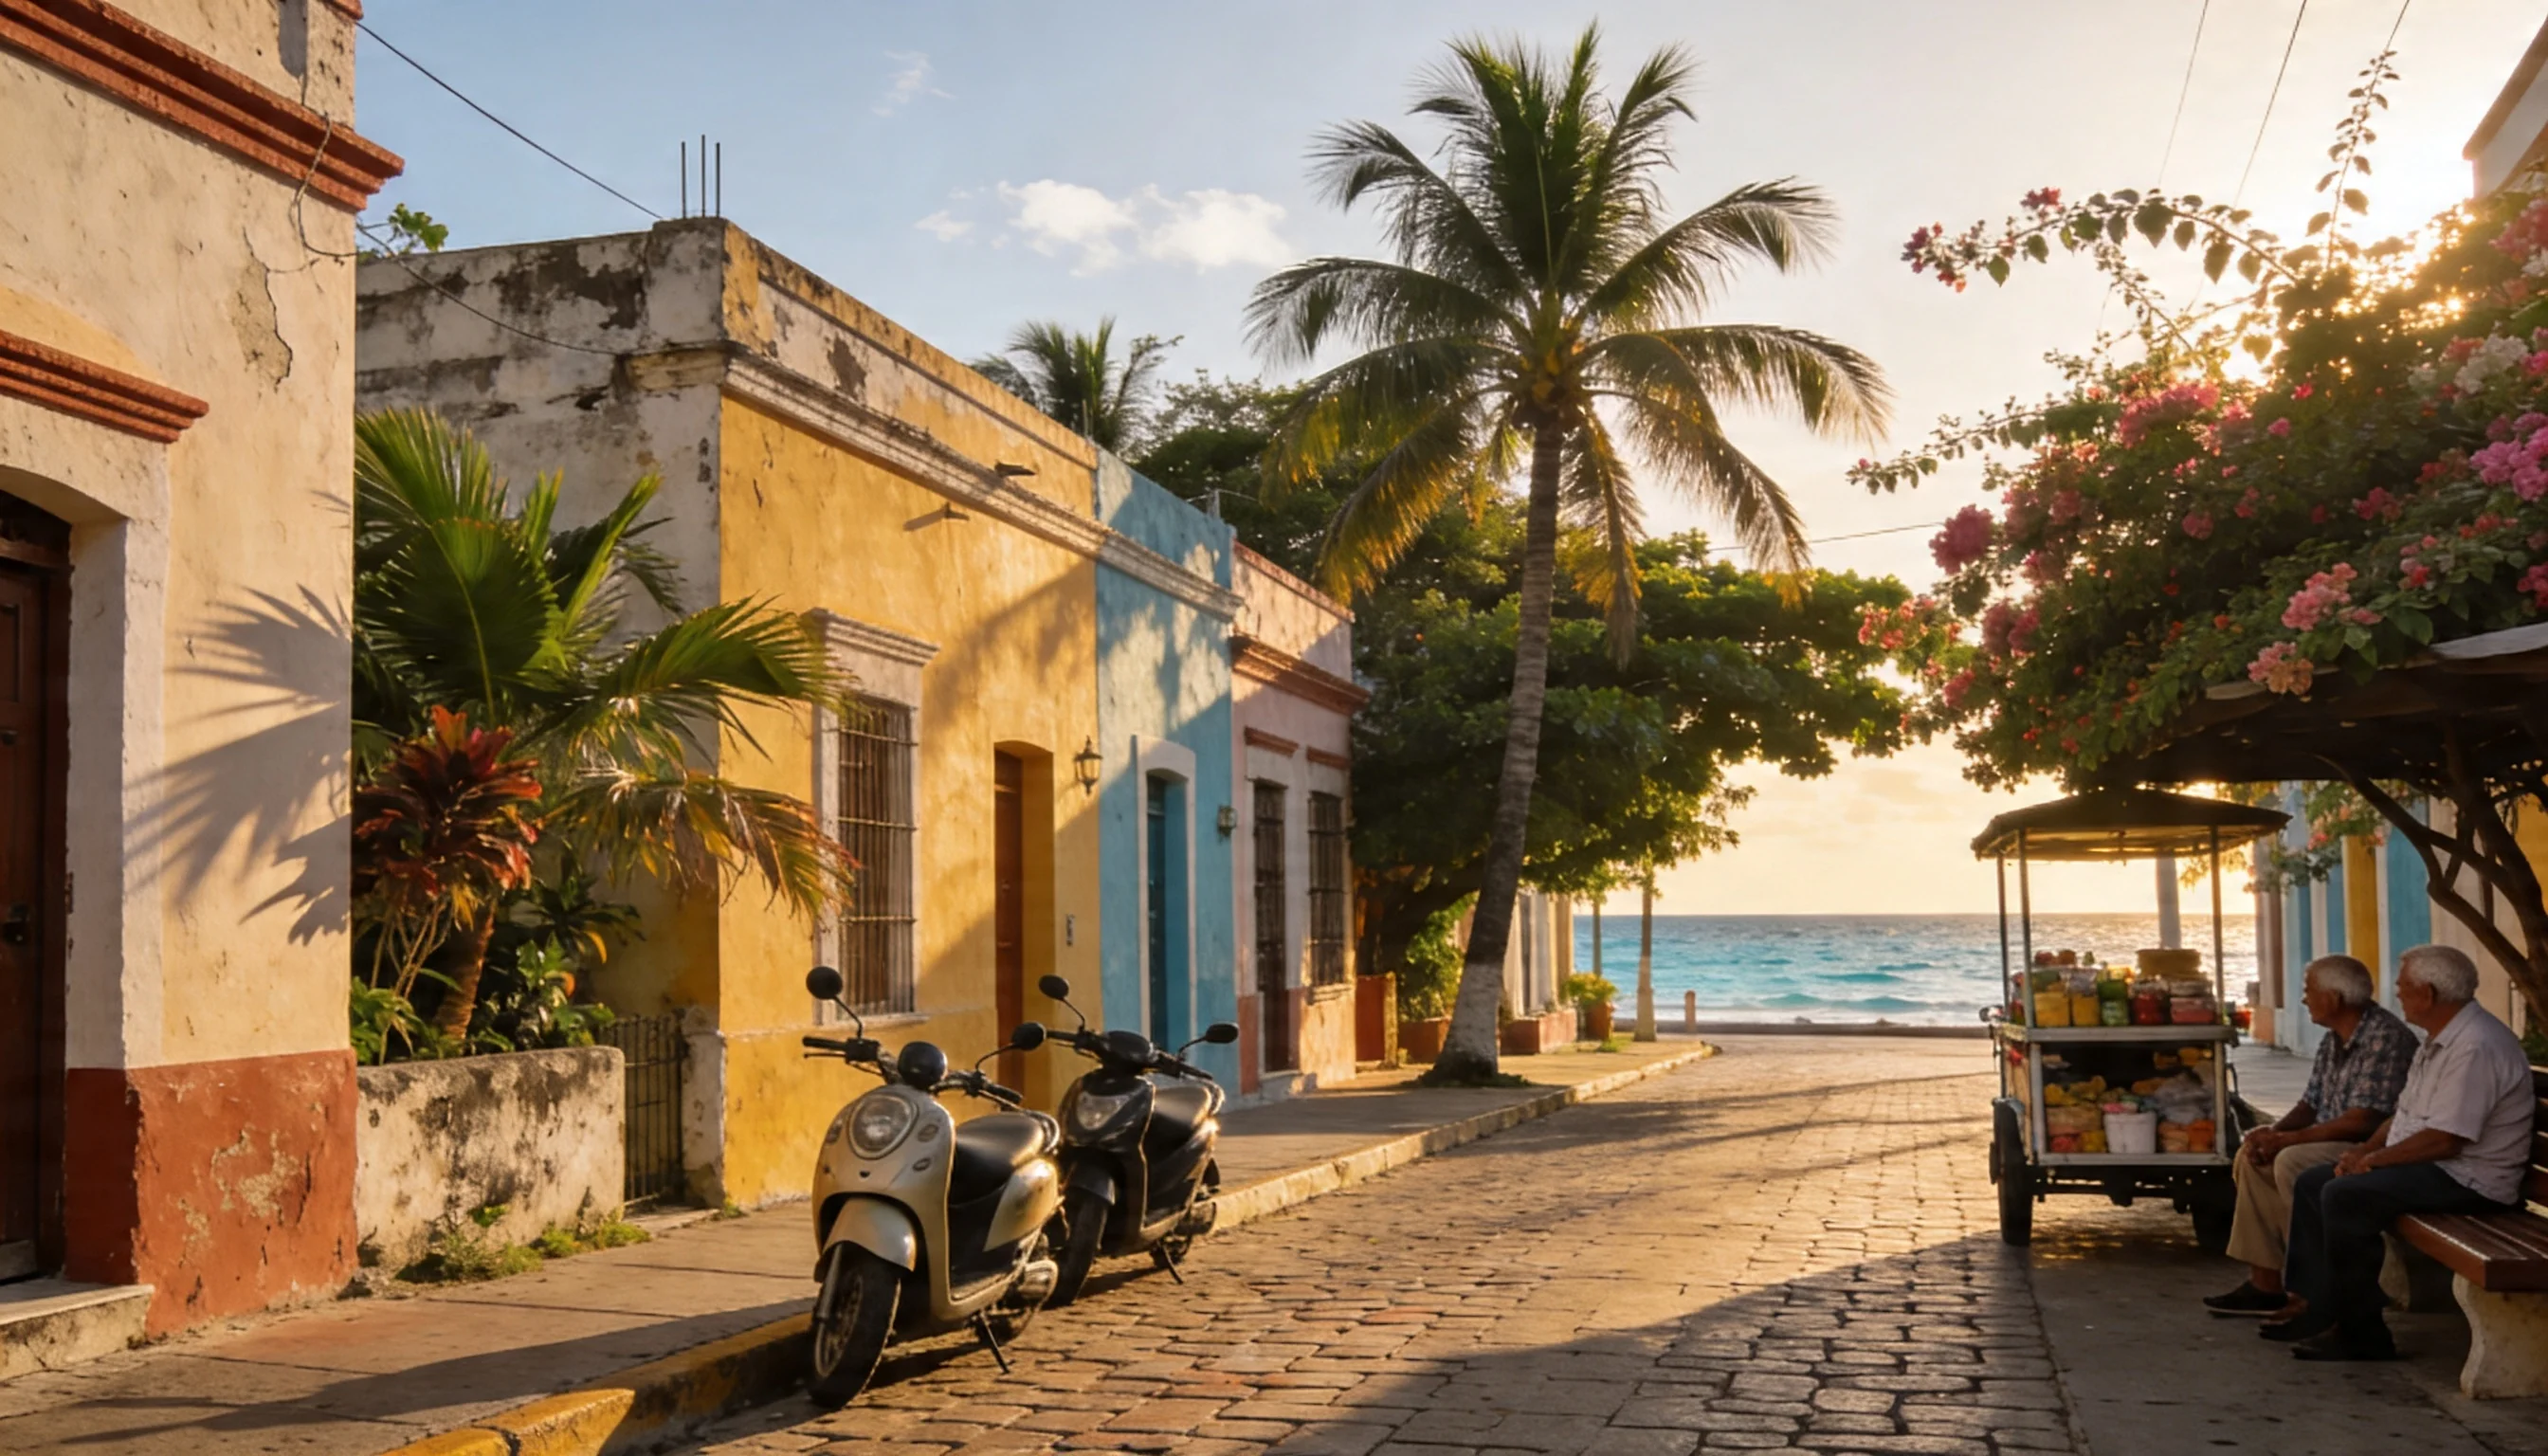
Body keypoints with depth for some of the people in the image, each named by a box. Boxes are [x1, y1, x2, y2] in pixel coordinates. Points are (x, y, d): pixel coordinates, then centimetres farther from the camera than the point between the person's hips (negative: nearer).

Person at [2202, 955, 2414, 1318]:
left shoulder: (2385, 1039, -21)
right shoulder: (2335, 1039, 11)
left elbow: (2361, 1122, -26)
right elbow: (2310, 1104, 15)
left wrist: (2286, 1139, -20)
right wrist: (2272, 1133, -6)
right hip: (2335, 1146, 10)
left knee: (2292, 1162, -28)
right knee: (2252, 1157, 3)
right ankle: (2265, 1283, 4)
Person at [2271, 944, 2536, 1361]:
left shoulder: (2475, 1048, -22)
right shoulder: (2439, 1039, 13)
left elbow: (2445, 1140, -26)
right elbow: (2406, 1111, 19)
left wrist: (2376, 1159, -15)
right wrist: (2364, 1149, 3)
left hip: (2468, 1180, -11)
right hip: (2427, 1165, 11)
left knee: (2344, 1196, -26)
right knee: (2311, 1184, 6)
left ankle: (2362, 1337, -16)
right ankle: (2312, 1313, 5)